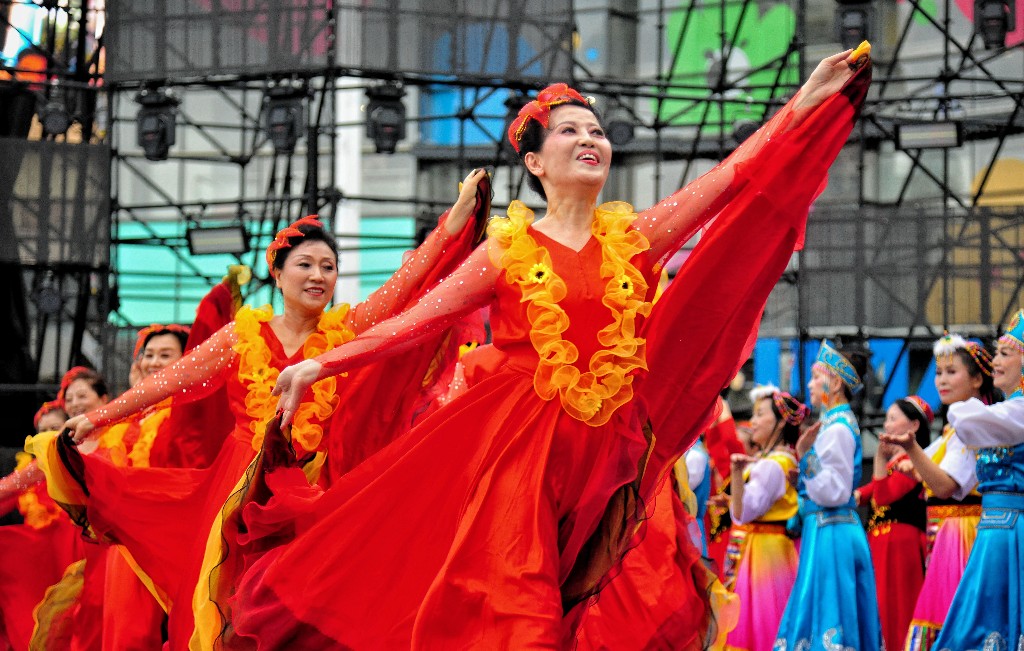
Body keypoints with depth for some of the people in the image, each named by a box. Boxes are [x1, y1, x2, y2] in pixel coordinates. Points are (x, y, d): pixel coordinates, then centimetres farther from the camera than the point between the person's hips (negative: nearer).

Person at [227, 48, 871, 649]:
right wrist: (321, 365, -4)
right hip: (520, 445, -2)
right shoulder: (509, 249, 4)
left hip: (610, 455, 2)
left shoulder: (635, 238, 9)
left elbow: (731, 179, 3)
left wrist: (810, 99, -4)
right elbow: (416, 321, 3)